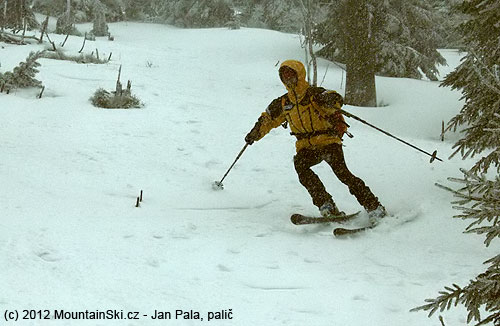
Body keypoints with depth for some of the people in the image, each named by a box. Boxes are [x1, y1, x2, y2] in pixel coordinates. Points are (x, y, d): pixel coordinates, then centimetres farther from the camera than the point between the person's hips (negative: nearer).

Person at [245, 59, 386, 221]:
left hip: (328, 141, -4)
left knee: (341, 171, -24)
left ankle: (374, 207, -18)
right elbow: (268, 119, 28)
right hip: (306, 146, 5)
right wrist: (255, 133, 16)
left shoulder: (314, 93, -4)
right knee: (300, 164, -28)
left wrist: (330, 100, -44)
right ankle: (325, 205, -29)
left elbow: (337, 99, -21)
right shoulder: (283, 103, 13)